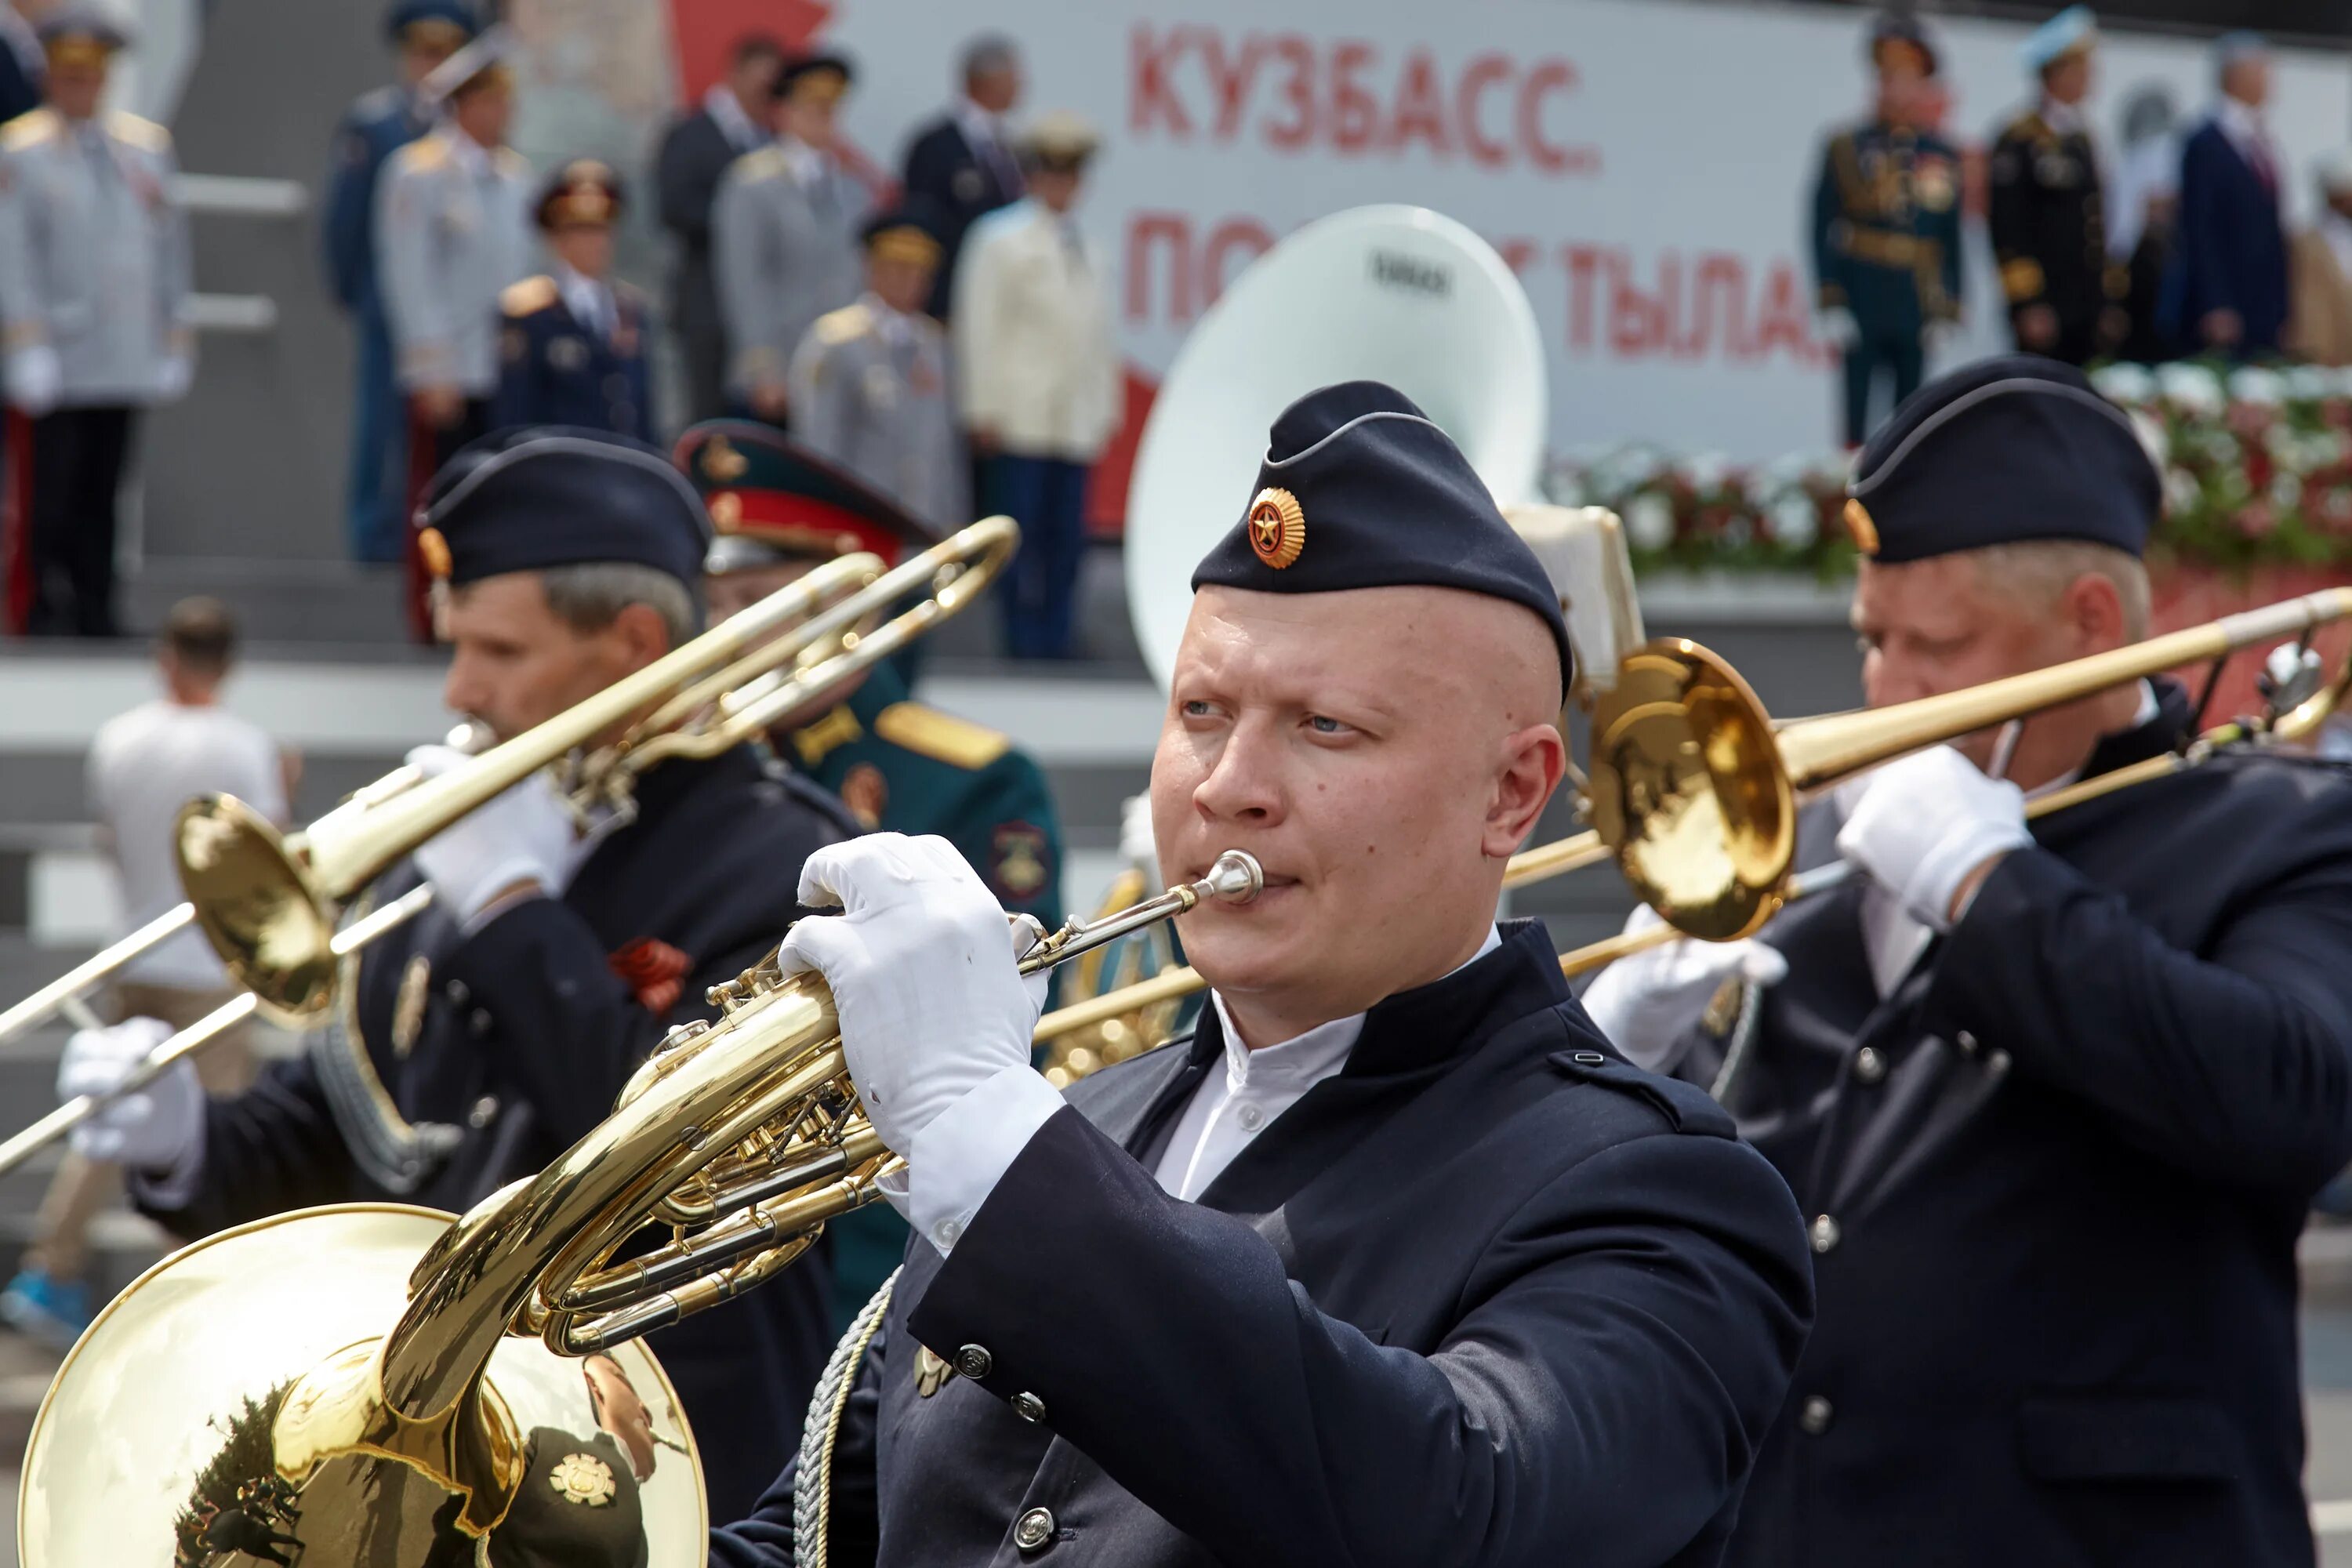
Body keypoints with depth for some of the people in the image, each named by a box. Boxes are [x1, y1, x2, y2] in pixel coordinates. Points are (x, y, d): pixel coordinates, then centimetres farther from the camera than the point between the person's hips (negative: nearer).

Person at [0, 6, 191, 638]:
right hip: (53, 366, -4)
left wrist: (176, 336, 13)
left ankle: (95, 616, 13)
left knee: (100, 502, 8)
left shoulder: (147, 145, 14)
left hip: (125, 366, 4)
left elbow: (170, 245, 16)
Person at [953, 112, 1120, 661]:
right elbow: (980, 327, -4)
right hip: (1020, 422, -6)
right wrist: (983, 410, -9)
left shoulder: (1085, 249, 20)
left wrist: (1107, 407, 17)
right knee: (1021, 531, -6)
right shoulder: (1000, 239, 1)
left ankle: (1055, 636, 7)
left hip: (1076, 423, 6)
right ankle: (1024, 640, -4)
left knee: (1066, 535, 3)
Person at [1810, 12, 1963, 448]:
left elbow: (1953, 241, 8)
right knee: (1857, 421, -1)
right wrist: (1832, 306, -8)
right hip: (1862, 312, -2)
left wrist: (1946, 314, 2)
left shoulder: (1944, 158, 7)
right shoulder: (1847, 149, 0)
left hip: (1918, 312, 2)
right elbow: (1824, 231, -2)